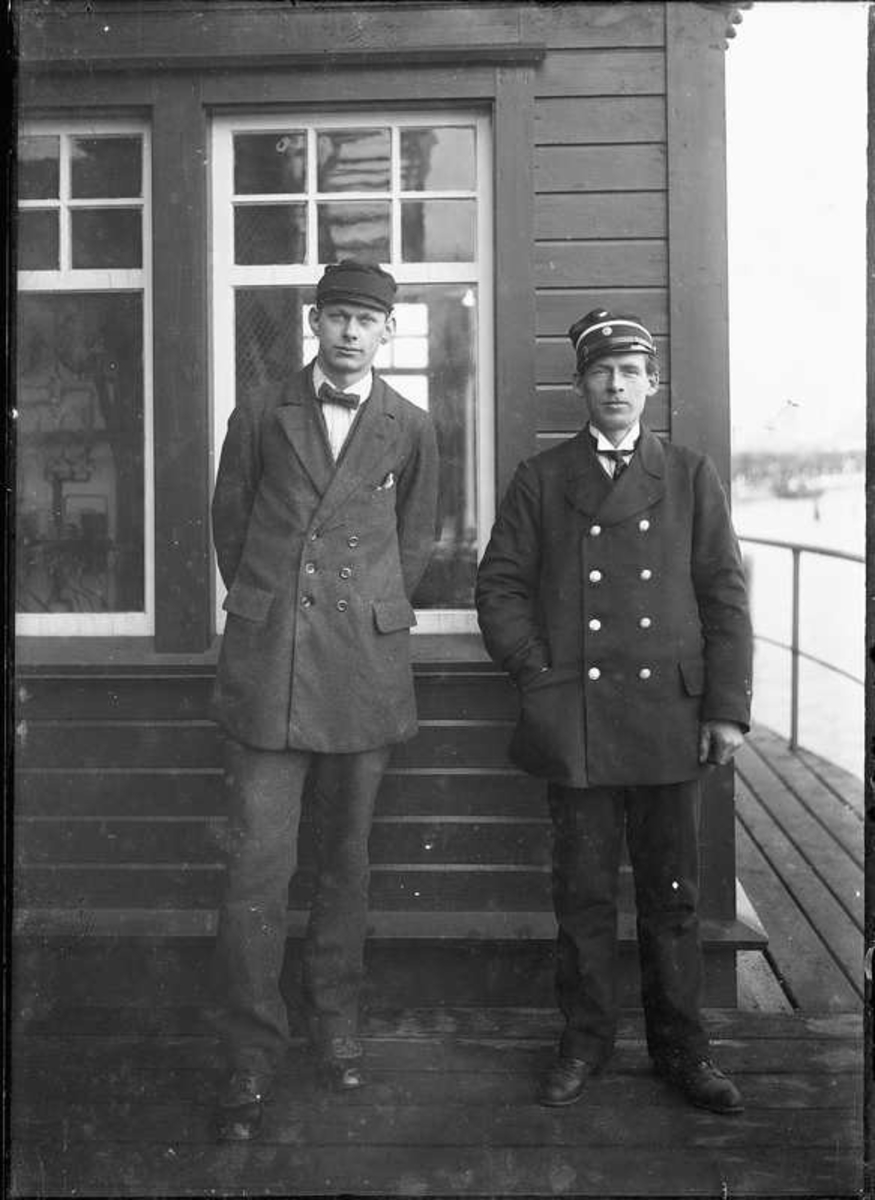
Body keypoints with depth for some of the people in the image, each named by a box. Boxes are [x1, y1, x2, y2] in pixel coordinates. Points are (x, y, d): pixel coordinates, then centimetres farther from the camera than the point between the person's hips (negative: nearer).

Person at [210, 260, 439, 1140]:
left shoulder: (410, 429, 6)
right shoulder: (261, 413, 6)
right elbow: (229, 522, 14)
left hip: (363, 669, 1)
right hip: (266, 665, -1)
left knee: (345, 858, 11)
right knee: (257, 861, -3)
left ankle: (335, 1022, 28)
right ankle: (251, 1057, 8)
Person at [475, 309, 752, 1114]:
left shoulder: (691, 477, 8)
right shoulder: (540, 480, 8)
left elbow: (725, 594, 5)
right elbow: (501, 586, 7)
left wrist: (728, 707, -2)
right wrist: (535, 672, -5)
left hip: (670, 718, 0)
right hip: (574, 722, 0)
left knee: (672, 891, 9)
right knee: (583, 892, 8)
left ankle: (680, 1046, 23)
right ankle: (587, 1040, 23)